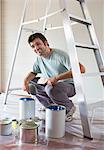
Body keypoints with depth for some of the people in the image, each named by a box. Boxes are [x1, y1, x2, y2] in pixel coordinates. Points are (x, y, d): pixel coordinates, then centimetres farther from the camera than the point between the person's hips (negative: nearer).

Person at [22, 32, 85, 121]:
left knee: (50, 88, -36)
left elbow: (81, 69, -32)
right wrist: (25, 81, -7)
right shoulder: (39, 59, 1)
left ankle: (69, 108, -8)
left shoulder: (60, 55, -22)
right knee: (30, 85, -2)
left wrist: (56, 77, -38)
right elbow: (33, 73, 17)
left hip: (69, 85, -7)